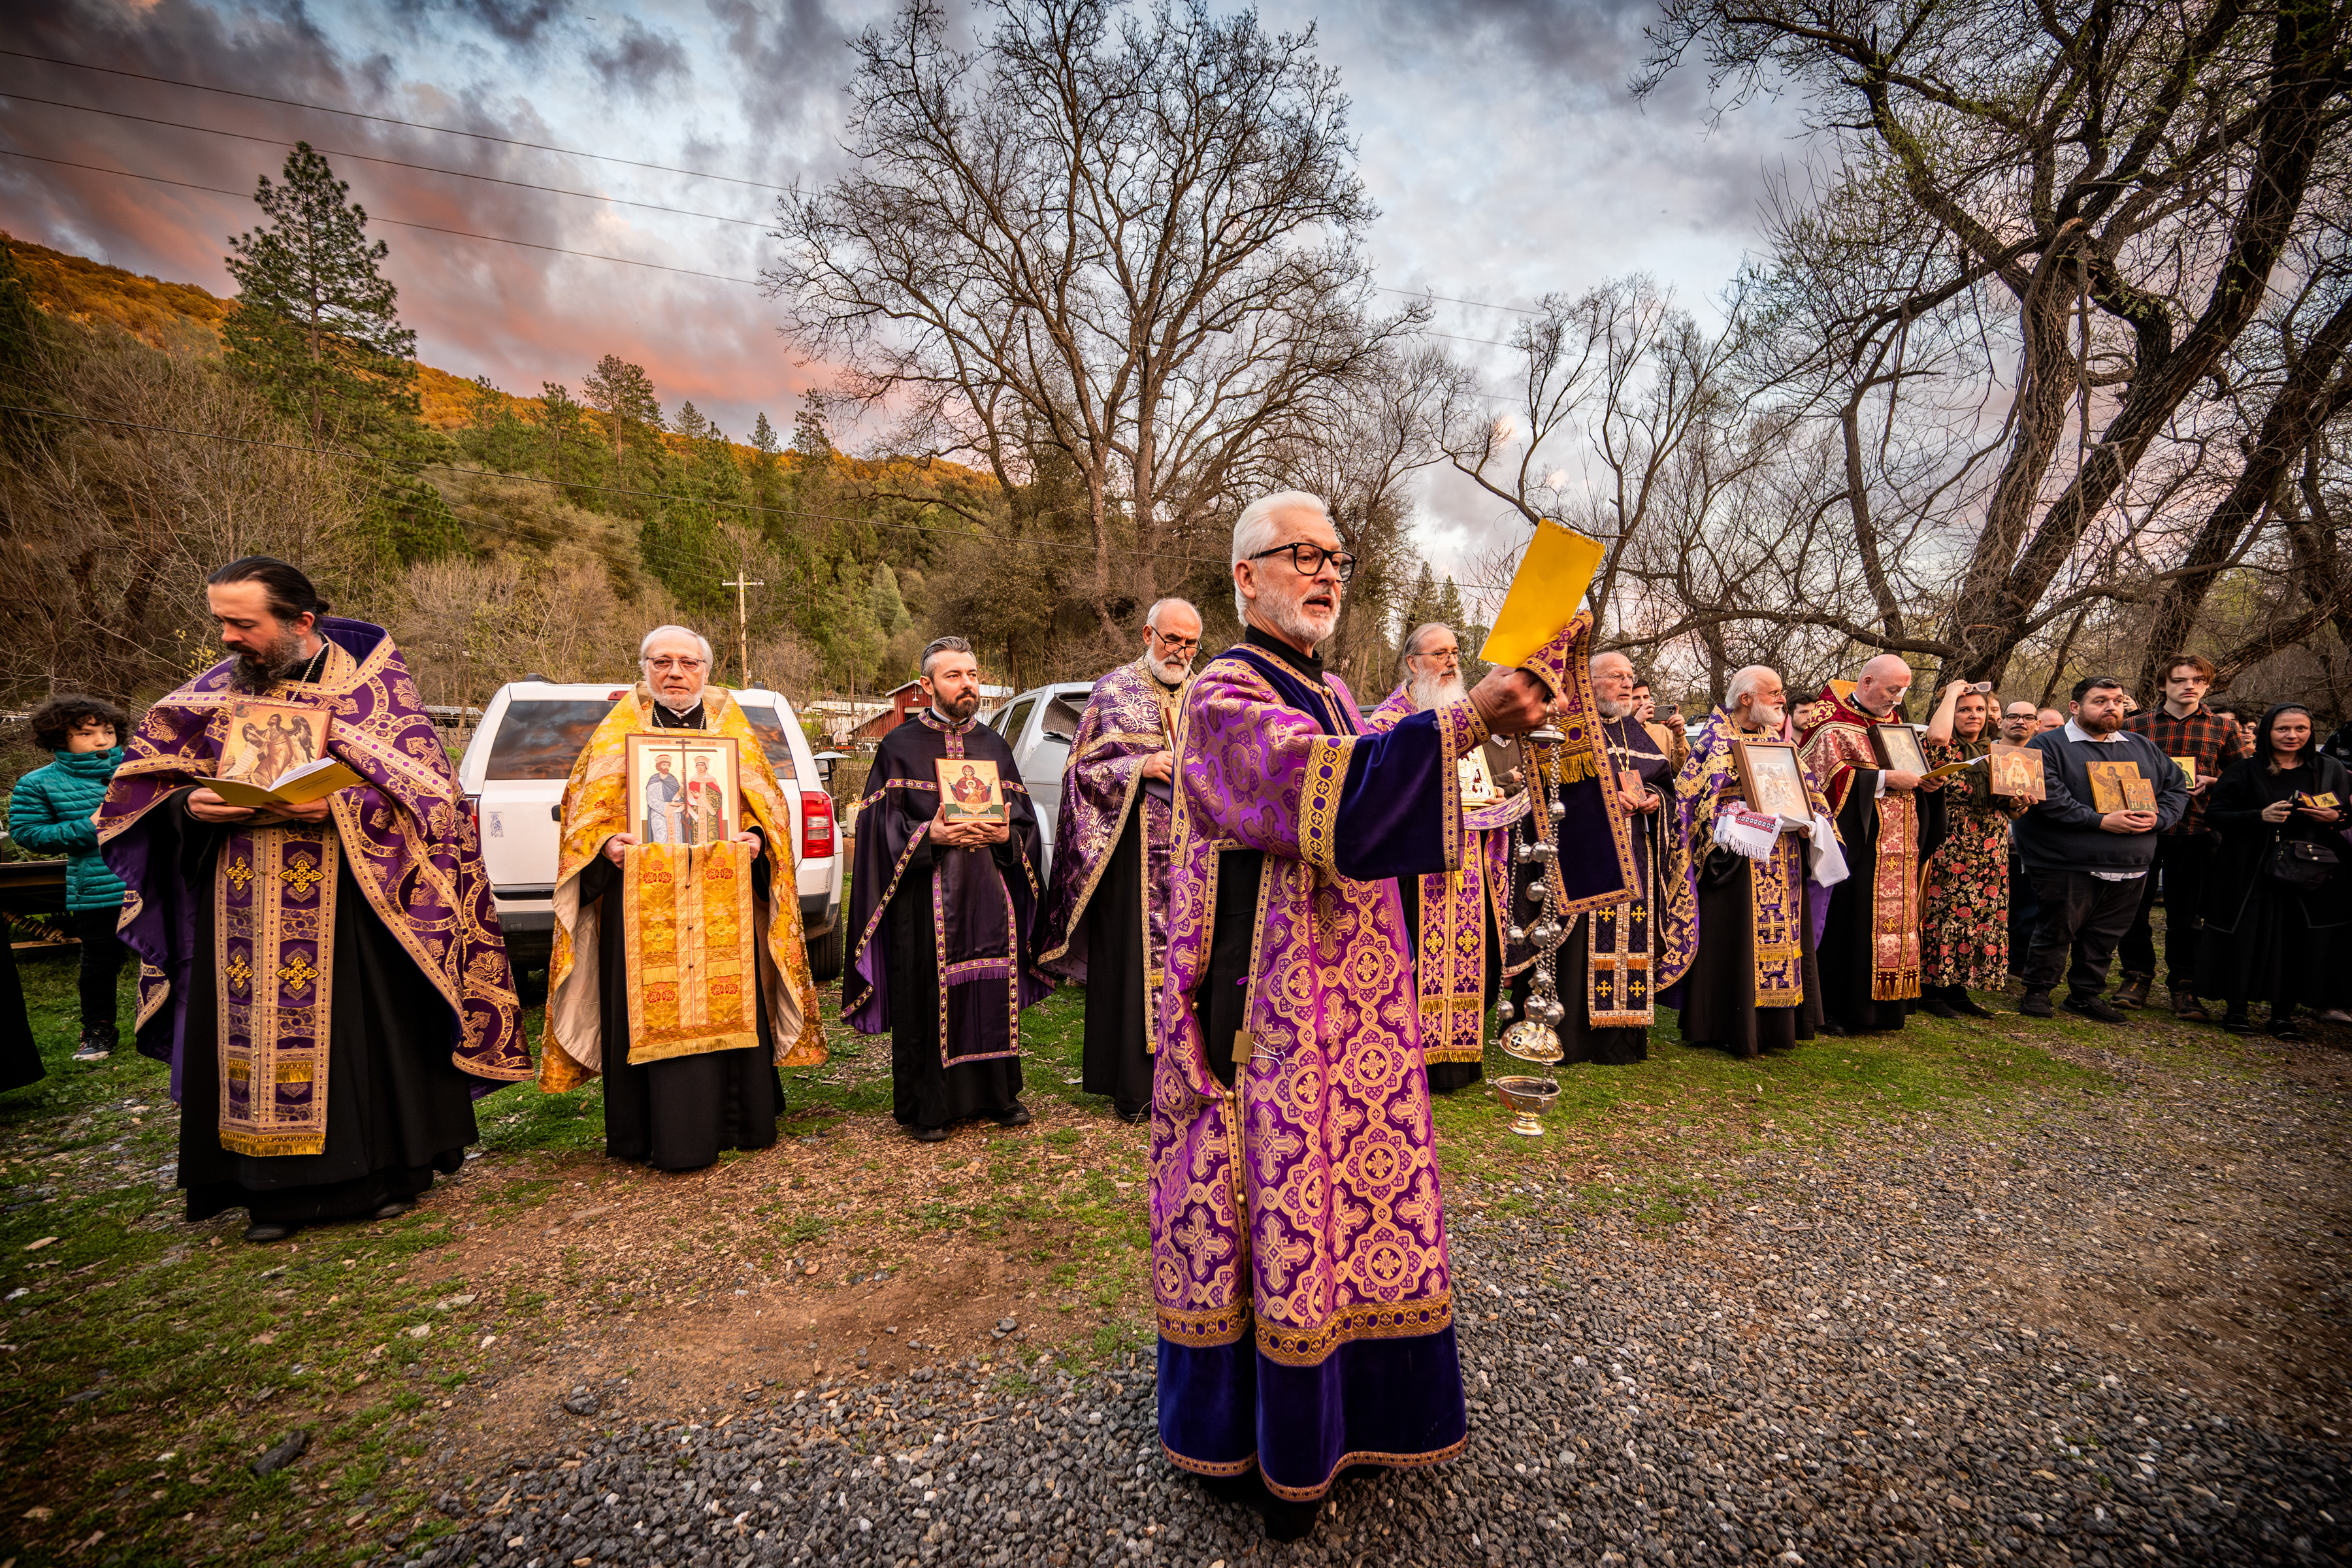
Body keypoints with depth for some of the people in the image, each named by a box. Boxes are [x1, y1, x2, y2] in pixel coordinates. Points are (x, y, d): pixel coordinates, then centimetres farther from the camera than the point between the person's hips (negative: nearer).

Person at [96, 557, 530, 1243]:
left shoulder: (373, 685, -2)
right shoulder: (215, 691, 10)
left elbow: (422, 789, -7)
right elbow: (143, 787, 14)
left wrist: (337, 807, -21)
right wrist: (191, 806, -8)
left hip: (347, 905, -4)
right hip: (242, 910, 4)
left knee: (363, 1027, 1)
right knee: (252, 1034, 6)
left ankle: (389, 1170, 16)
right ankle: (276, 1190, 19)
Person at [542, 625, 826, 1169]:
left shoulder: (734, 729, 13)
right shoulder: (616, 732, 11)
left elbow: (768, 802, 12)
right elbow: (584, 805, 8)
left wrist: (756, 839, -7)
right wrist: (606, 843, -12)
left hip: (723, 895, 1)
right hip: (642, 895, -1)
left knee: (730, 1001, 2)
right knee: (650, 1009, -2)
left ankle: (734, 1121, 15)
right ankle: (665, 1134, 8)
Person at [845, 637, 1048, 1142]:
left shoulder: (993, 744, 13)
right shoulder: (900, 746, 2)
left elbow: (1024, 817, 12)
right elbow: (881, 825, -3)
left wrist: (1005, 835, -9)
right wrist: (929, 835, -19)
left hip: (989, 896, 4)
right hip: (925, 898, -3)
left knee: (994, 991, 7)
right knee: (927, 997, 0)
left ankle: (999, 1094, 22)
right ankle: (926, 1107, 14)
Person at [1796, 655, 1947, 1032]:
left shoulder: (1893, 721, 19)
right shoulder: (1832, 725, -6)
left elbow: (1909, 768, 25)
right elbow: (1832, 776, -16)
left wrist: (1924, 782, 4)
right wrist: (1886, 779, -18)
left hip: (1898, 849, 8)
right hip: (1854, 843, -8)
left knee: (1894, 919, 8)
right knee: (1847, 920, -7)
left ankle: (1880, 1007, 16)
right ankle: (1834, 1011, 0)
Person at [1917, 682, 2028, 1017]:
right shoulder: (1945, 750, 0)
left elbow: (2014, 811, 20)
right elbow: (1937, 735, -28)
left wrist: (2019, 802, -5)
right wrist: (1951, 694, -12)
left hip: (1991, 851, 6)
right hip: (1949, 848, -6)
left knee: (1984, 916, 6)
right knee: (1943, 912, -7)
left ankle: (1958, 990, 15)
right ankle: (1929, 990, 1)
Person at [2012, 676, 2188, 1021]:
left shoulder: (2143, 747, 16)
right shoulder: (2049, 745, -5)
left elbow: (2176, 787, 16)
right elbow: (2048, 797, -16)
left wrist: (2157, 818, -4)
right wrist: (2101, 821, -20)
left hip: (2128, 866, 6)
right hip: (2067, 864, -6)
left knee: (2105, 936, 11)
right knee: (2055, 931, 0)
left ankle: (2086, 994, 24)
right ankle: (2037, 991, 13)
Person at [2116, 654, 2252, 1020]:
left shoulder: (2224, 727, 9)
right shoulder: (2137, 725, 7)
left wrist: (2212, 780, -9)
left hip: (2193, 830, 0)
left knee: (2185, 913, 5)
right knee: (2134, 906, 4)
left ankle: (2183, 987, 15)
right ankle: (2137, 976, 18)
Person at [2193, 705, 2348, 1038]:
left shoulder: (2332, 771, 9)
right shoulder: (2244, 771, 1)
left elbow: (2349, 814, 15)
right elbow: (2214, 815, -3)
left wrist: (2335, 818, -7)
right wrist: (2260, 816, -18)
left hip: (2310, 873, 2)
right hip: (2250, 873, -2)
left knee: (2299, 940, 1)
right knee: (2247, 936, -1)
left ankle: (2283, 1011, 13)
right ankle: (2236, 1006, 11)